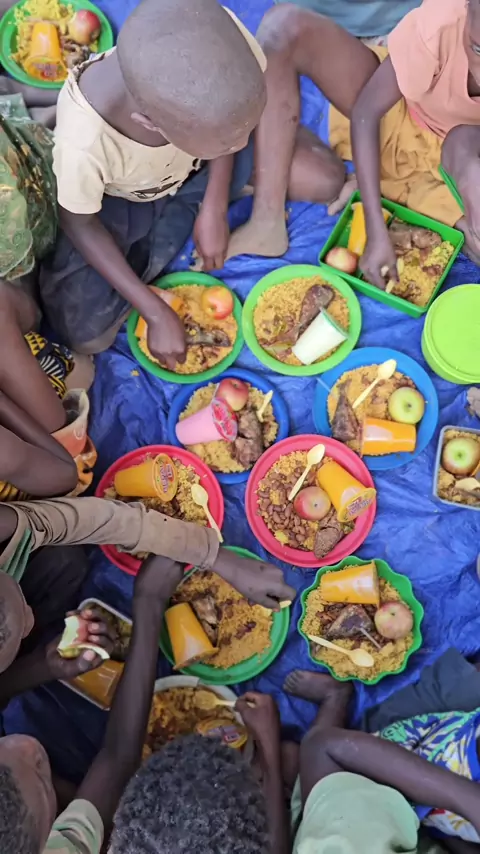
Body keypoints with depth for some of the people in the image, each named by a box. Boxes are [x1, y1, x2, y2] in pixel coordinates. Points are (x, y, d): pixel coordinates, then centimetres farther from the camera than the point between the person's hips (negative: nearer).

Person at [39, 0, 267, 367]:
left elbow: (232, 111, -12)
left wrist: (214, 210, -16)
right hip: (116, 198, -4)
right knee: (87, 333, -15)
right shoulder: (85, 141, -45)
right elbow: (78, 223, -23)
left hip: (192, 170, 4)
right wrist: (156, 313, -22)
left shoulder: (221, 36, -36)